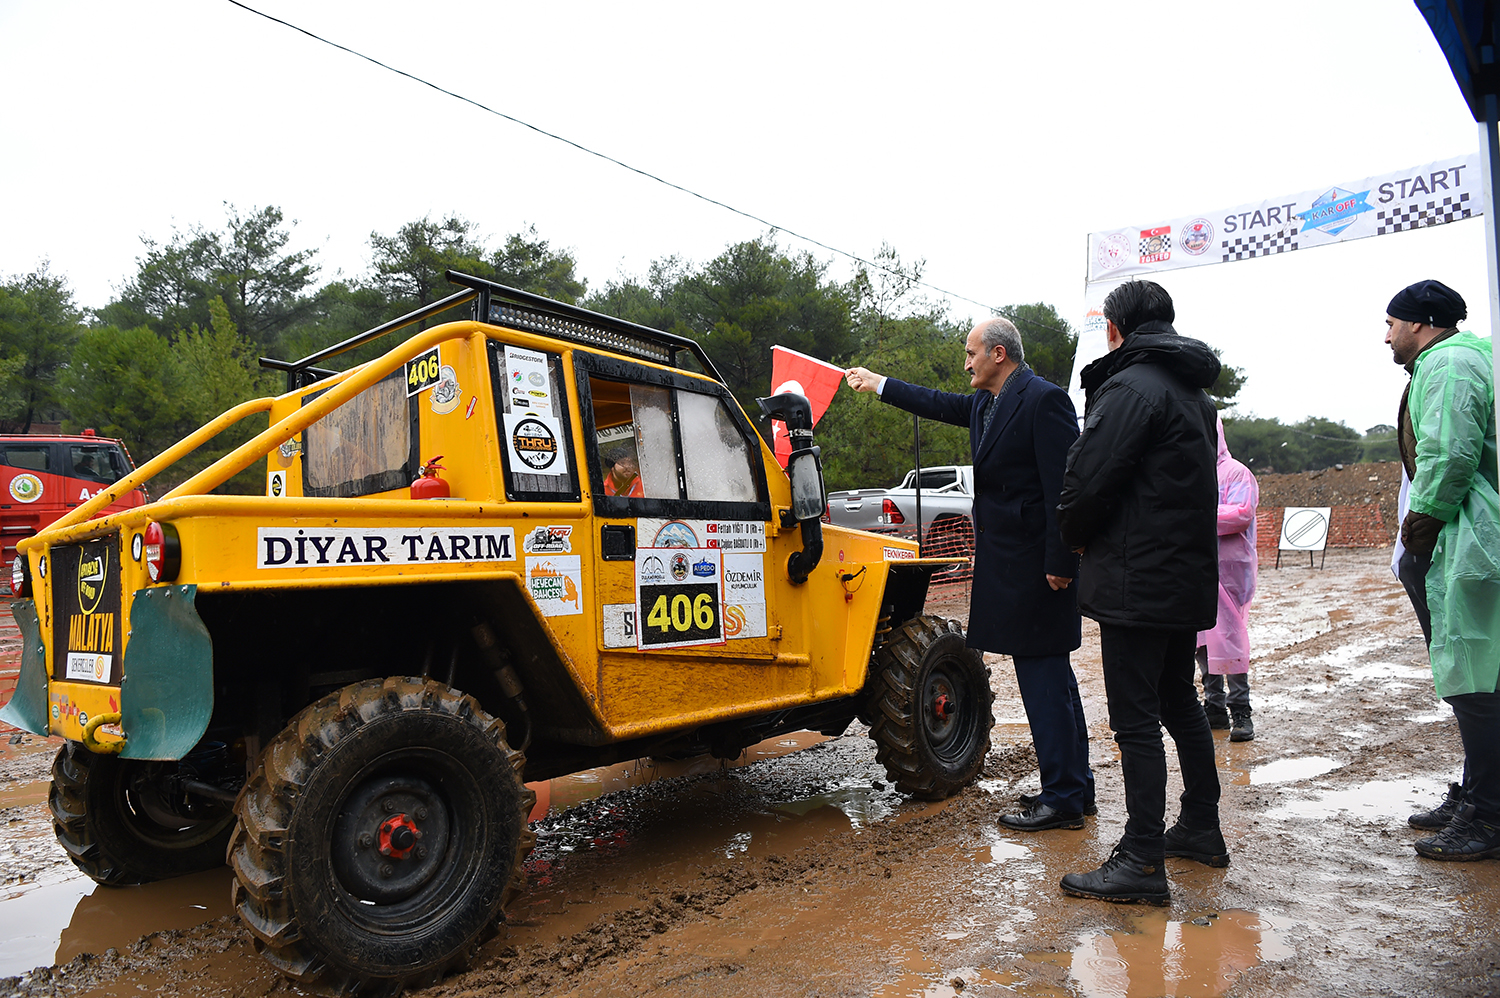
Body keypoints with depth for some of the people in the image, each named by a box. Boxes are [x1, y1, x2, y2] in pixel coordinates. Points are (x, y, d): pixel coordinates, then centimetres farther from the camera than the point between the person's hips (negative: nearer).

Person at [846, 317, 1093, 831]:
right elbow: (939, 404, 31)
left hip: (1036, 563, -10)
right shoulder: (986, 403, 15)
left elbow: (1063, 485, -18)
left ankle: (1062, 799, 4)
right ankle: (1075, 786, 25)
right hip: (1007, 561, 10)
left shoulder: (1044, 399, -13)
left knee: (1043, 674, -5)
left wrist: (1059, 563, -21)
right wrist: (876, 383, 37)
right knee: (1048, 673, 14)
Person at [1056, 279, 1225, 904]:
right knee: (1180, 704, 20)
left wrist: (1075, 538, -1)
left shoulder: (1131, 387, -14)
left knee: (1135, 718, -5)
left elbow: (1088, 479, -20)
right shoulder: (1194, 394, 17)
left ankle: (1142, 862, 0)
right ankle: (1201, 828, 33)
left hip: (1137, 580, -10)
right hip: (1188, 577, 10)